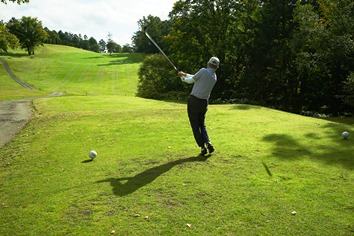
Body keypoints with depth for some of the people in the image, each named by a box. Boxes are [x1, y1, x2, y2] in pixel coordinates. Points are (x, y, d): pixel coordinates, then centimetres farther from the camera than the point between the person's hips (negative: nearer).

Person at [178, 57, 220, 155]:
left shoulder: (203, 71, -12)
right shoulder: (214, 77, 9)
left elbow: (192, 80, 0)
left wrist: (183, 78, 21)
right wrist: (185, 74, 31)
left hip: (194, 101, -5)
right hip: (204, 102, 5)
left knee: (195, 125, 4)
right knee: (202, 124, 18)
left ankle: (202, 147, -1)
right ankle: (208, 143, -3)